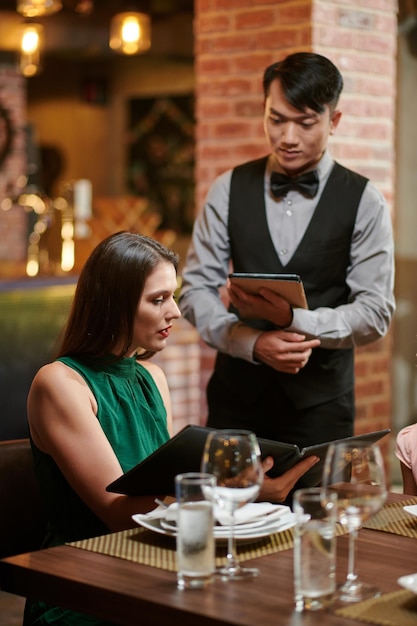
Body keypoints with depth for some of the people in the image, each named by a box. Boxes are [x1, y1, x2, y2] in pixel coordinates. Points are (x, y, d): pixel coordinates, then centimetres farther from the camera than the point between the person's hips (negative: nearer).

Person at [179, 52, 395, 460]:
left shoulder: (363, 203, -2)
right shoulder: (228, 190, 3)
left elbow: (376, 312, -6)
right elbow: (196, 290, 1)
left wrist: (292, 319, -20)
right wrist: (254, 342, -16)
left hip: (320, 401, -1)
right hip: (237, 393, 1)